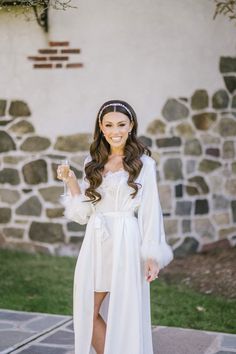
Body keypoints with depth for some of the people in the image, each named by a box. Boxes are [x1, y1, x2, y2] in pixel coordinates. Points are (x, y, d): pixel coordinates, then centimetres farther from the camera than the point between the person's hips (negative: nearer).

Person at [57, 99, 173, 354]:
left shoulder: (143, 163, -1)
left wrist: (152, 255, -10)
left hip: (126, 243, -4)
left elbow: (151, 211, -4)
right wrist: (71, 182, 1)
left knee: (124, 313, 1)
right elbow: (84, 212, 12)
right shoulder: (93, 163, 12)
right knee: (89, 312, 4)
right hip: (95, 244, 5)